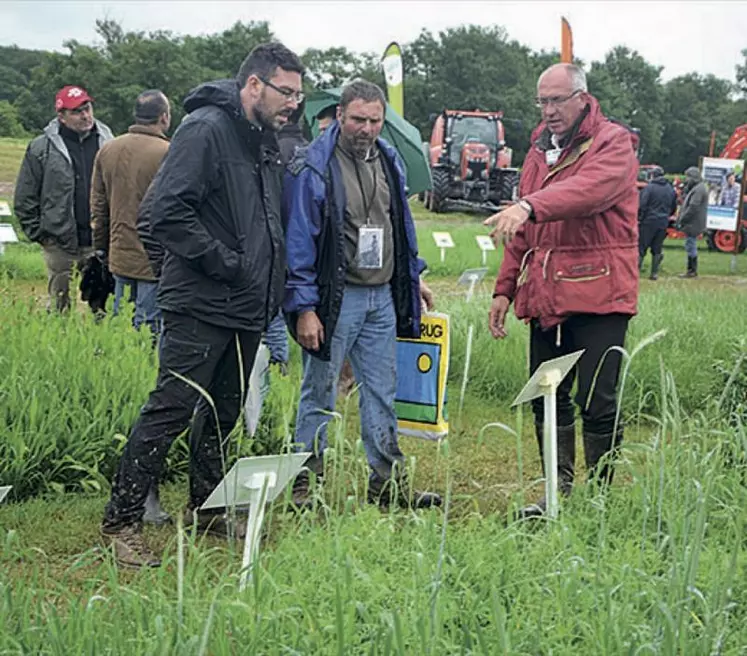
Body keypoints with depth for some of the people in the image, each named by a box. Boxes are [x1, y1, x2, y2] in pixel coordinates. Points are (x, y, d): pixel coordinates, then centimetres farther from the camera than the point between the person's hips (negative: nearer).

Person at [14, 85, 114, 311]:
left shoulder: (107, 143, 6)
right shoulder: (41, 148, 0)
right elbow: (24, 198, 5)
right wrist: (38, 233, 0)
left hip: (99, 242, 2)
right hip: (59, 245, -1)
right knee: (59, 305, 5)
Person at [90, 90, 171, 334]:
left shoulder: (107, 150, 7)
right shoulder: (167, 154, -14)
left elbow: (97, 207, 13)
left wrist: (102, 249, 21)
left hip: (120, 257, 6)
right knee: (151, 330, -2)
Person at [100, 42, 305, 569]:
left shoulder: (267, 140, 15)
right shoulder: (205, 129, -13)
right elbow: (169, 212, -21)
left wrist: (272, 288, 13)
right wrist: (226, 263, -19)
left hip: (247, 309, 9)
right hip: (200, 307, -9)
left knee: (224, 413, 16)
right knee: (171, 410, -6)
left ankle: (205, 510, 30)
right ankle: (121, 521, 4)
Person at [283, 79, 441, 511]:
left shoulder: (389, 161, 10)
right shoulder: (314, 168, -11)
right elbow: (299, 241, -13)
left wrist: (413, 277, 22)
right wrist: (304, 307, -16)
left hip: (382, 297, 6)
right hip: (335, 298, -6)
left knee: (382, 393, 11)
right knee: (320, 393, 2)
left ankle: (389, 481, 20)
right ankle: (305, 483, 12)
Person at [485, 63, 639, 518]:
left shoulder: (614, 143, -4)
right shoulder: (540, 149, 18)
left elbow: (587, 189, -27)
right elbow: (522, 234, 20)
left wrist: (529, 207, -42)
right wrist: (505, 288, 14)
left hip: (598, 294, -7)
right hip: (545, 295, 7)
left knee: (598, 402, -3)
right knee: (547, 399, 9)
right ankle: (559, 493, 20)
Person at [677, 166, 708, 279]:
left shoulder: (699, 189, -17)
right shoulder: (695, 188, 16)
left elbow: (693, 207, -23)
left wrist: (681, 220, -17)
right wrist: (681, 218, 7)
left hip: (693, 223, -10)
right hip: (692, 223, 10)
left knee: (690, 246, -6)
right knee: (691, 247, 14)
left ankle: (692, 271, -2)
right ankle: (691, 270, 20)